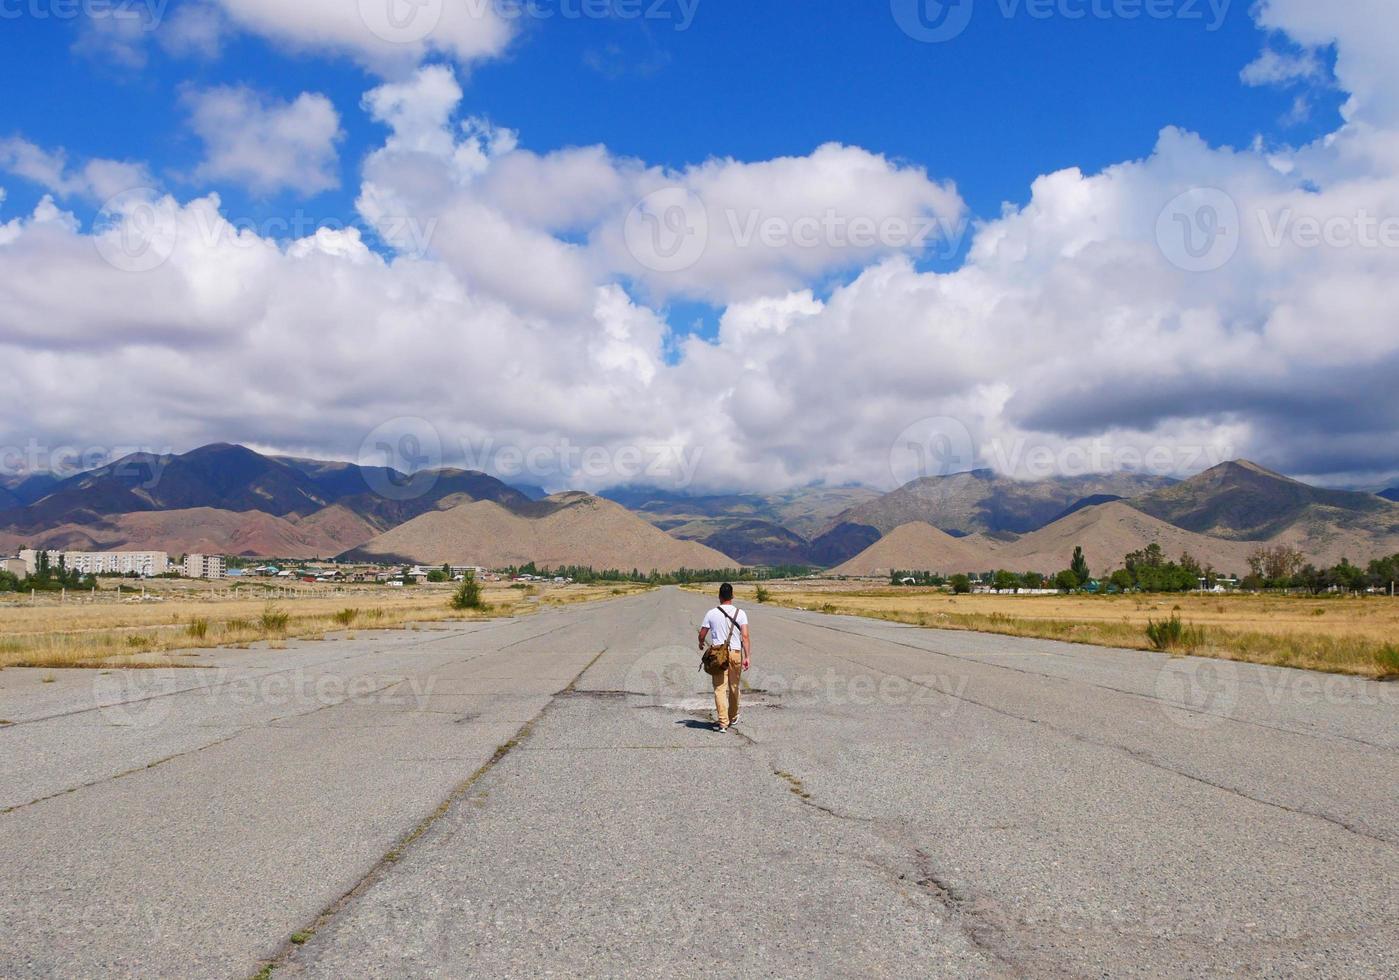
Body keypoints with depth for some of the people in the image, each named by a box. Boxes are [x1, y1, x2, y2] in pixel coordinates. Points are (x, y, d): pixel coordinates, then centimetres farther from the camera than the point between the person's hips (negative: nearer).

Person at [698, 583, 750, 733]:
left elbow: (702, 634, 4)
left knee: (720, 688, 0)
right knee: (734, 688, 16)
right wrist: (747, 656, -11)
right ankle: (733, 718, 33)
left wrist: (701, 644, 26)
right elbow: (745, 636, -11)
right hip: (735, 653, 1)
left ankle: (723, 722, -9)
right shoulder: (740, 613, -3)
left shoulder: (711, 613, -1)